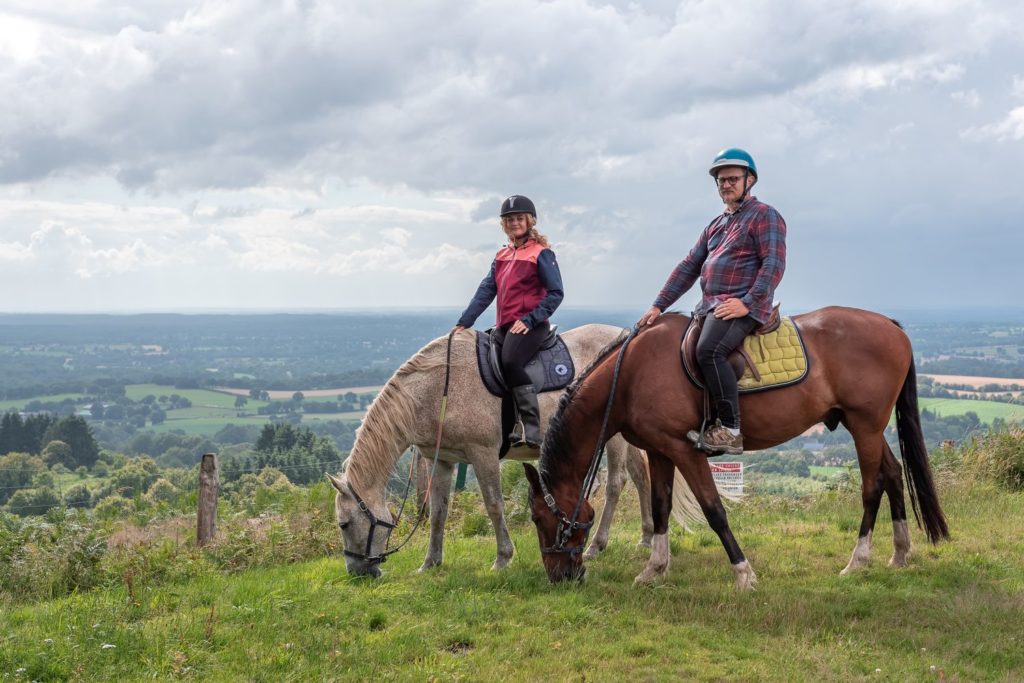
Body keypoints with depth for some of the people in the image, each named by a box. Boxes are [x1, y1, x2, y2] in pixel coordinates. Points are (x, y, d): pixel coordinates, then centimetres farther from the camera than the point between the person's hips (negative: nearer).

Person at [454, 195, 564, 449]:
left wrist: (529, 320, -18)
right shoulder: (502, 255, 18)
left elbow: (556, 293, -8)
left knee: (510, 362, -31)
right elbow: (486, 291, 12)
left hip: (530, 326, -8)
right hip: (504, 327, 8)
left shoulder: (541, 253, -2)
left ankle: (532, 431, -31)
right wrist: (464, 322, 1)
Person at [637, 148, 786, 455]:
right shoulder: (716, 225, 24)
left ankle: (731, 430, -31)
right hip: (709, 307, 9)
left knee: (709, 350, -33)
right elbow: (689, 267, 20)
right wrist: (659, 306, 12)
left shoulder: (765, 216, 0)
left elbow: (774, 264, -12)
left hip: (743, 307, -9)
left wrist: (747, 303, -22)